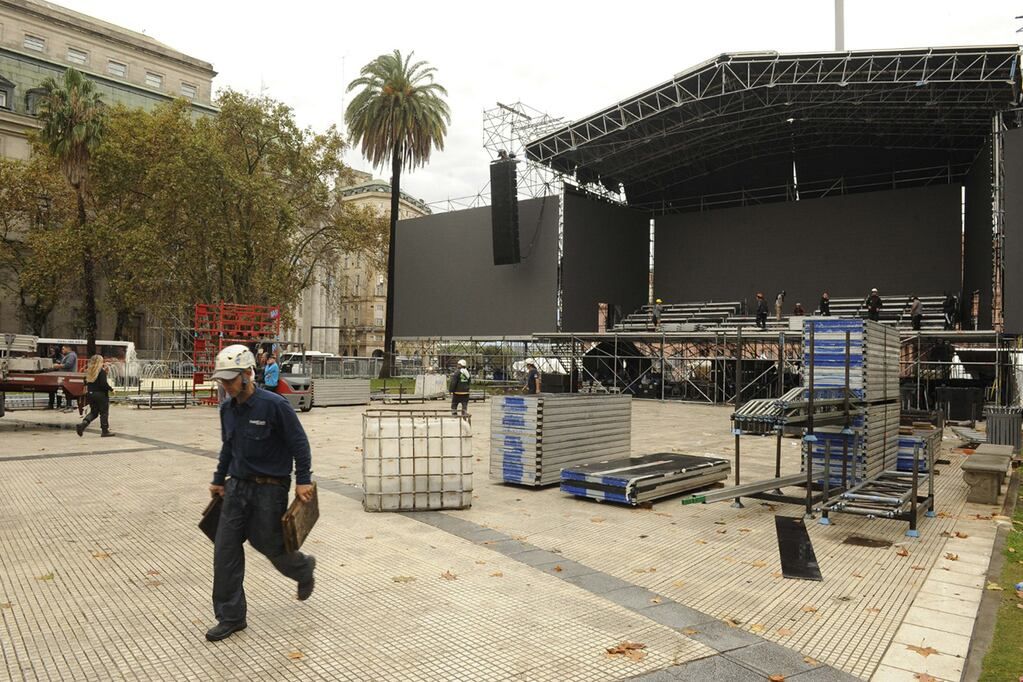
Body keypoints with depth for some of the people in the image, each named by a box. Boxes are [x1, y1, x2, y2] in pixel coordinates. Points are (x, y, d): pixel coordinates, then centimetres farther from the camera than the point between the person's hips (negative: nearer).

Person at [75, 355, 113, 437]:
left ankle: (82, 425, -3)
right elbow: (104, 383, -20)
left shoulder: (89, 371, 6)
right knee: (104, 412, 4)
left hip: (90, 394, 7)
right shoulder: (102, 371, -14)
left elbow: (86, 382, 11)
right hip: (101, 394, -6)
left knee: (93, 412, 17)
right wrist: (111, 389, -10)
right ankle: (105, 431, 9)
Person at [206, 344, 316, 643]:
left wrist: (303, 481, -14)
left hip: (269, 489, -6)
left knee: (268, 544, 6)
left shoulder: (274, 405, -18)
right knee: (225, 550, 3)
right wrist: (218, 479, 23)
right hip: (237, 486, 7)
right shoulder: (228, 409, 4)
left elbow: (299, 443, -13)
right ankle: (230, 617, 16)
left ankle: (304, 569, 39)